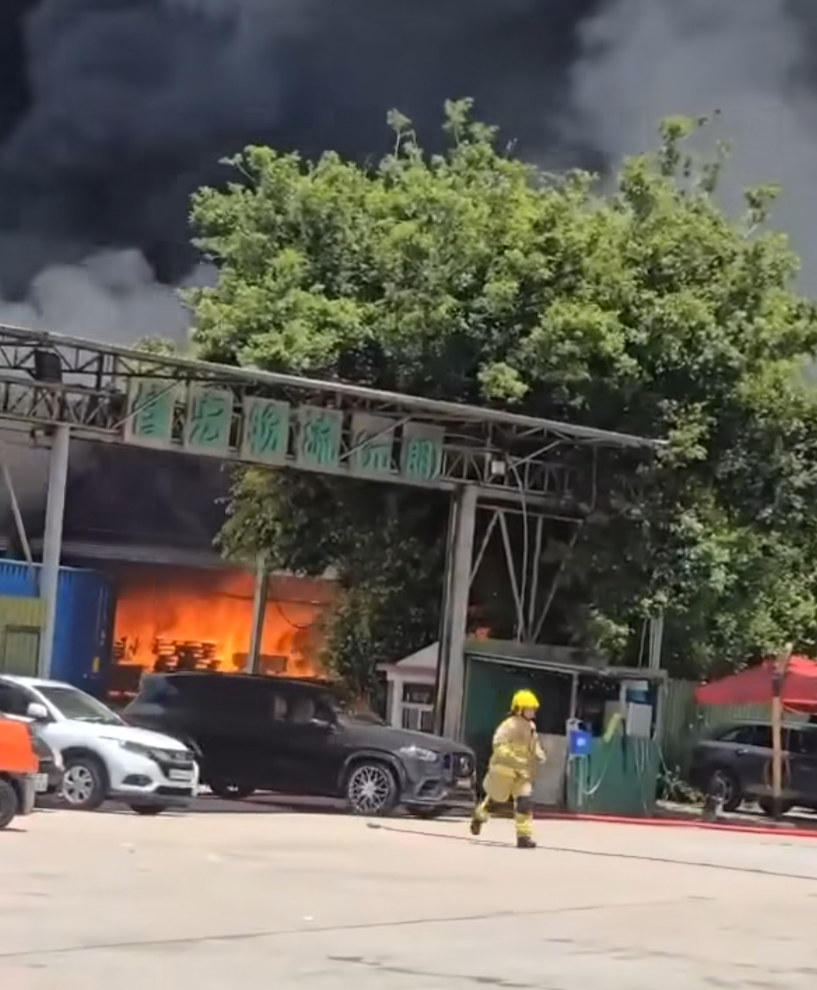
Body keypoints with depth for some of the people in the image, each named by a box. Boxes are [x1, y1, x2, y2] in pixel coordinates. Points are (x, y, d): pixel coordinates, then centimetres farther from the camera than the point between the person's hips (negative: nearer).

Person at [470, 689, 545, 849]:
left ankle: (524, 836, -9)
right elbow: (499, 746, -30)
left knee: (525, 801, -10)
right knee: (496, 798, 12)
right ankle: (479, 815, 45)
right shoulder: (509, 726, -20)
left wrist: (539, 754, 3)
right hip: (504, 769, -6)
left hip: (522, 771, 6)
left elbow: (533, 744, 24)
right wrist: (516, 760, -36)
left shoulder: (530, 726, 6)